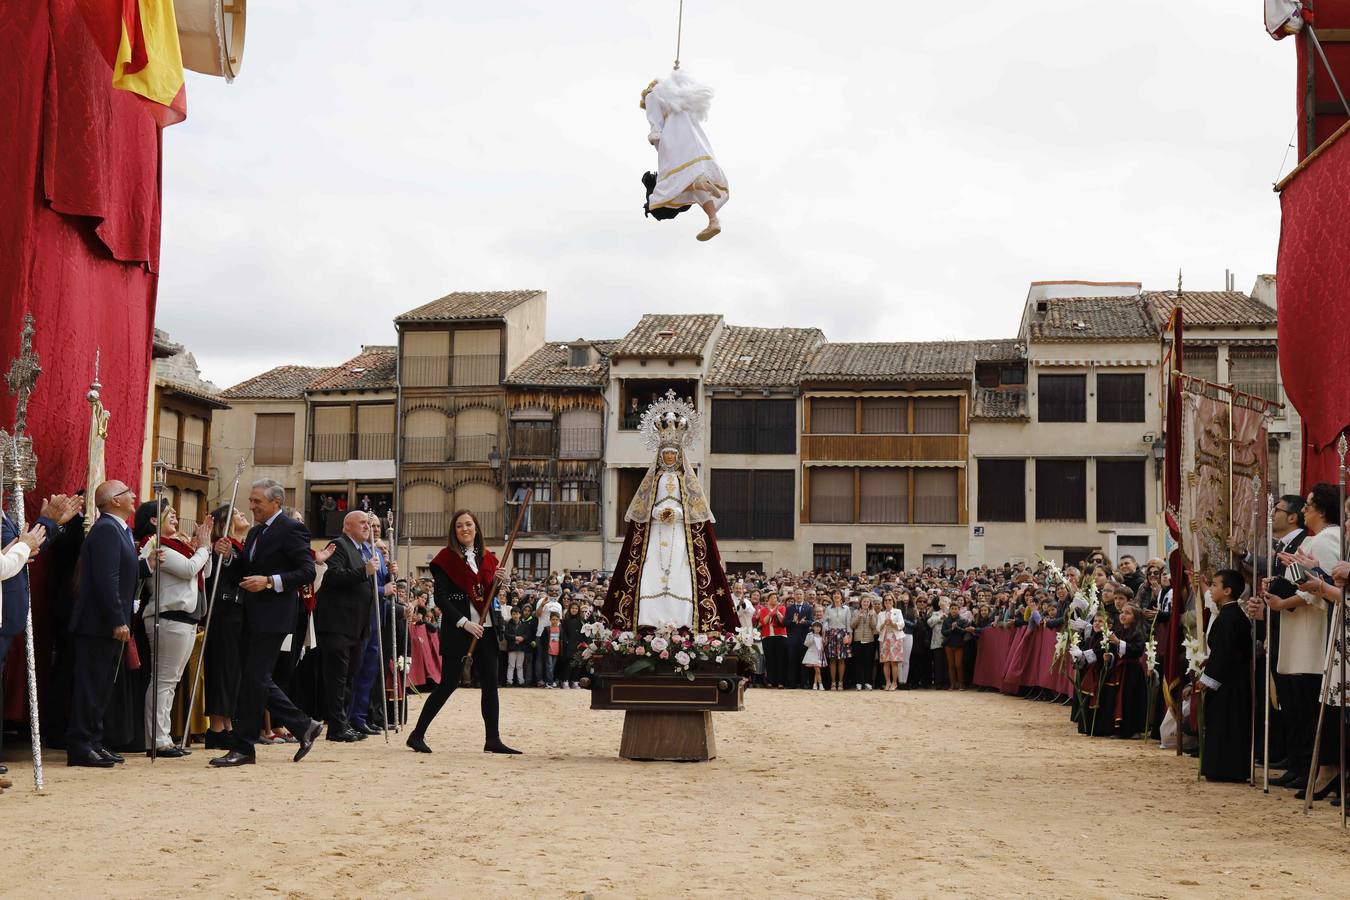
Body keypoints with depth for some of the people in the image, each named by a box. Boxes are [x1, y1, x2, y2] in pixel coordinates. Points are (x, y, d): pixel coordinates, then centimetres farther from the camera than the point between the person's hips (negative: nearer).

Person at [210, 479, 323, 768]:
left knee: (254, 679, -7)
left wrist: (270, 581, -21)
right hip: (252, 616, 9)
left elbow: (307, 571, -14)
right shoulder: (255, 532, 18)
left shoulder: (291, 530, -9)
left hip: (273, 616, -9)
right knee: (256, 679, 10)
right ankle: (303, 727, 20)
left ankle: (242, 748, -1)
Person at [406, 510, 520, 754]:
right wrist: (464, 623, -19)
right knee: (450, 682, -5)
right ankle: (417, 735, 5)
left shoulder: (486, 558, 12)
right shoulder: (446, 558, -4)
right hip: (456, 629, -6)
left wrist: (498, 581, -2)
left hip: (485, 628, 6)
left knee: (490, 683, 3)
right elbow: (440, 597, -11)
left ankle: (492, 739, 7)